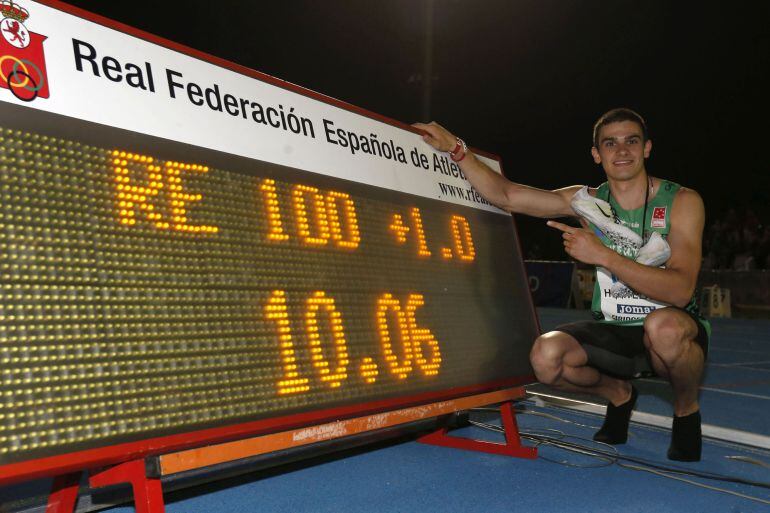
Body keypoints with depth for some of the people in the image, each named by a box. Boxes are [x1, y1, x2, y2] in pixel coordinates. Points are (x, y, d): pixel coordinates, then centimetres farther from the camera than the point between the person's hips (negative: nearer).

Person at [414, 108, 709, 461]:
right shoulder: (587, 202, 0)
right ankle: (617, 393, 9)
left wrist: (603, 255, -30)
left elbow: (680, 290, -23)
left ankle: (687, 409, -3)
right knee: (547, 356, -25)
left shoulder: (681, 202, -9)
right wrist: (456, 149, -18)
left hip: (672, 333, -3)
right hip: (614, 333, 3)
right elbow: (504, 195, -6)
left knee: (663, 325, -38)